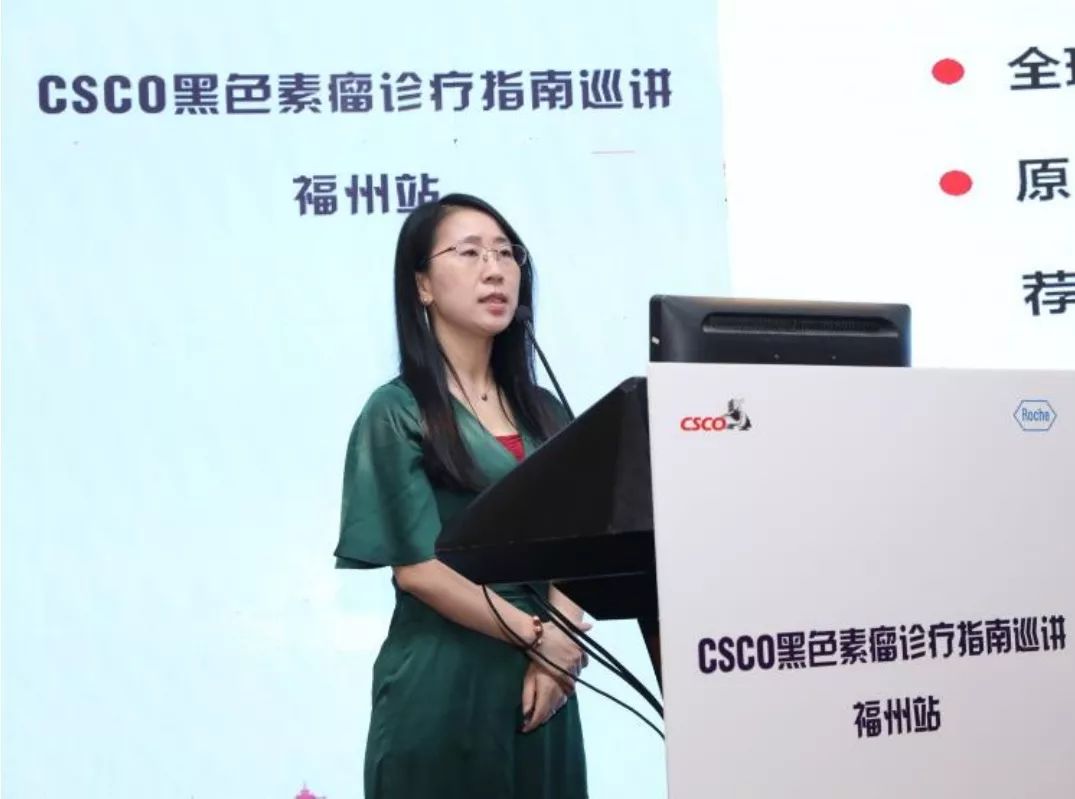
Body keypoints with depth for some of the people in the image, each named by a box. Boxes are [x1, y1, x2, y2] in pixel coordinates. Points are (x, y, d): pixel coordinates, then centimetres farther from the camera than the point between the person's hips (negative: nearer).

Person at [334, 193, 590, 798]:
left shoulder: (543, 412, 12)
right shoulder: (397, 413, -4)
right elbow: (415, 565, -11)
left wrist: (555, 650, -11)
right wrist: (538, 635, -11)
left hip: (539, 681, 5)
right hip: (441, 688, -5)